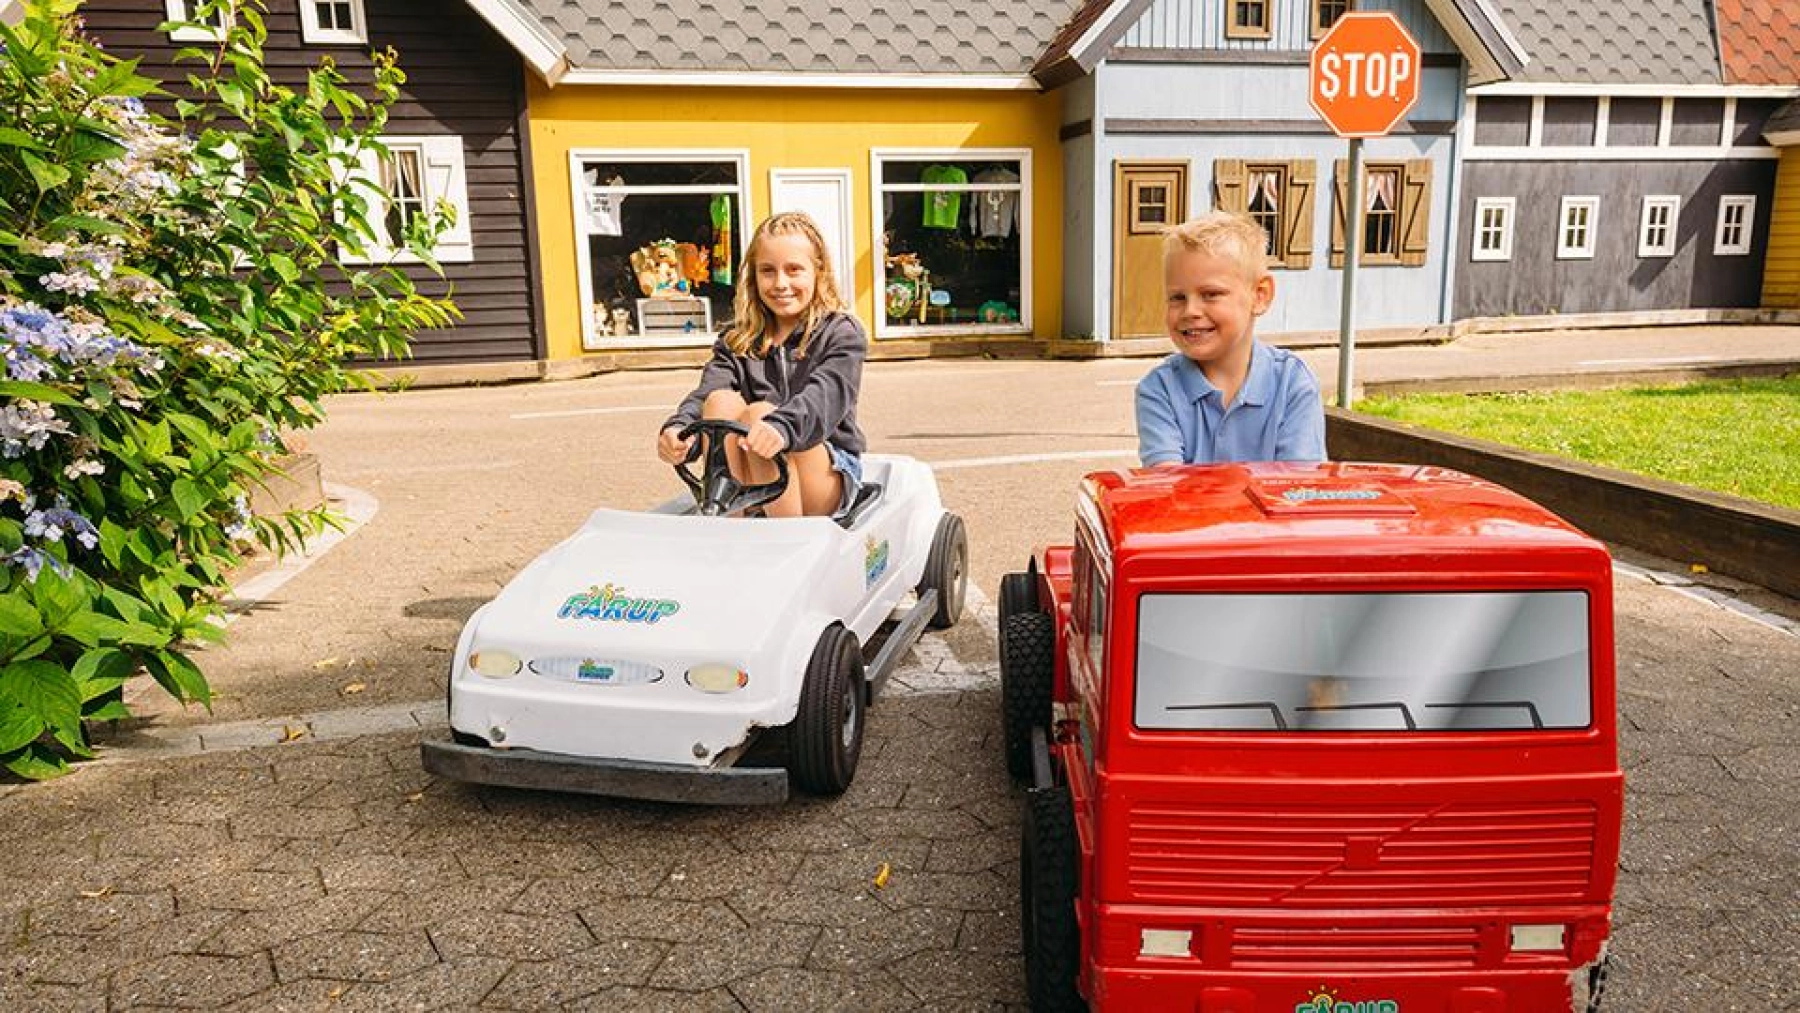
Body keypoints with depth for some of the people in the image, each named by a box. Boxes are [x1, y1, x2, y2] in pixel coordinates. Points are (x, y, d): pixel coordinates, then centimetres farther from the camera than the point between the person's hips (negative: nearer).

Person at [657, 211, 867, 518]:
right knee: (721, 400, -22)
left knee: (760, 412, -29)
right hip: (747, 481, 4)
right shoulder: (739, 340, 11)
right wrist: (679, 427, -33)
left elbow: (826, 396, -23)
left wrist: (781, 426, -45)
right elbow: (706, 391, -9)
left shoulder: (842, 333, -2)